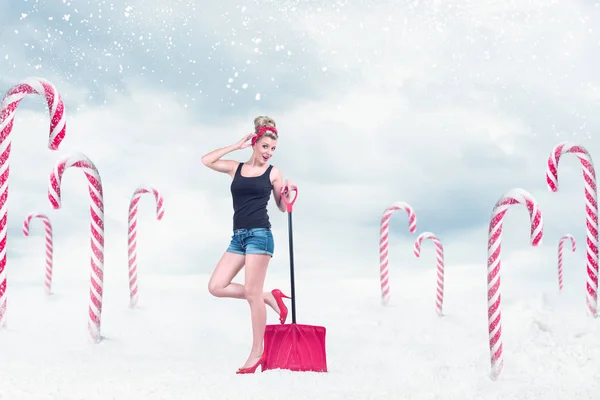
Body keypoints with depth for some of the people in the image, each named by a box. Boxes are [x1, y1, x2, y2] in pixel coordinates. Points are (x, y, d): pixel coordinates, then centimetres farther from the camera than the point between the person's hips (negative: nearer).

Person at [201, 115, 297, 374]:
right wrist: (237, 146, 5)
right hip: (238, 236, 5)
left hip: (259, 235, -5)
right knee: (216, 287, -3)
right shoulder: (236, 168, 11)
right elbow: (207, 161, 3)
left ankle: (257, 353, 1)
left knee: (252, 294, -7)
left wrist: (288, 192, -11)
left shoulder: (273, 173, 4)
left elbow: (282, 206, 11)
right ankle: (270, 297, 13)